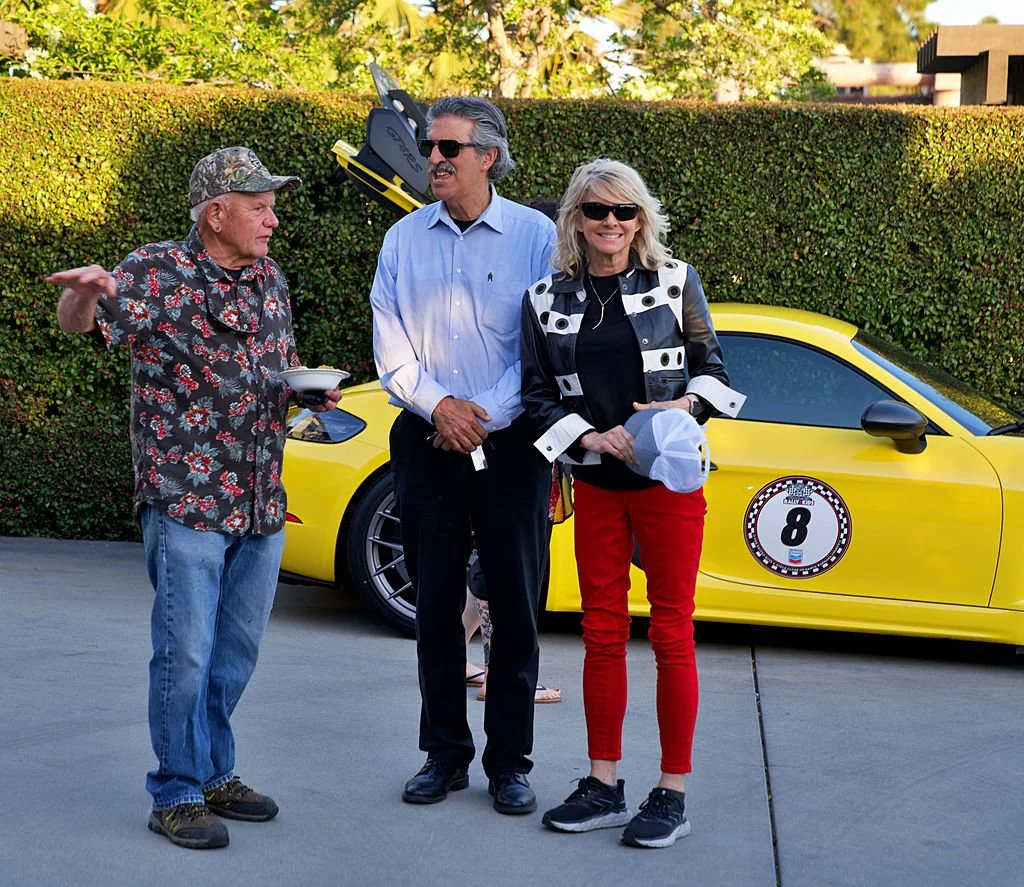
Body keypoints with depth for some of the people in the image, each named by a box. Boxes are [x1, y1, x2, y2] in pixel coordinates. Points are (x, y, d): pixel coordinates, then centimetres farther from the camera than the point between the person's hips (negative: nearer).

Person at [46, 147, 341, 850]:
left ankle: (216, 774, 30)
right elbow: (79, 323, -17)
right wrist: (86, 290, -40)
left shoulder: (269, 278, 11)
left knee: (237, 653, 15)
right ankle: (178, 796, 10)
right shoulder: (159, 273, -9)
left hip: (262, 503, 7)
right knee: (185, 654, -2)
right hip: (187, 502, -7)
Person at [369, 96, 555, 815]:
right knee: (435, 602, 7)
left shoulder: (535, 235, -1)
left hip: (510, 444, -3)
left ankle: (510, 762, 11)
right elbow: (391, 345, 5)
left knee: (515, 606, 1)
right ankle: (445, 754, 18)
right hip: (429, 444, 3)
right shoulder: (405, 238, 8)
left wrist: (484, 416, -13)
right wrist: (439, 405, -11)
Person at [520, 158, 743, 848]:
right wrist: (591, 437, -12)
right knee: (602, 632, 8)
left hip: (669, 480, -2)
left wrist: (685, 405, -16)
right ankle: (605, 787, 18)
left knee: (672, 634, 0)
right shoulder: (547, 300, 4)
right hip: (597, 483, 3)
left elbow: (712, 365, 4)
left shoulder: (675, 281, 0)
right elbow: (538, 394, 3)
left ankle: (671, 796, 8)